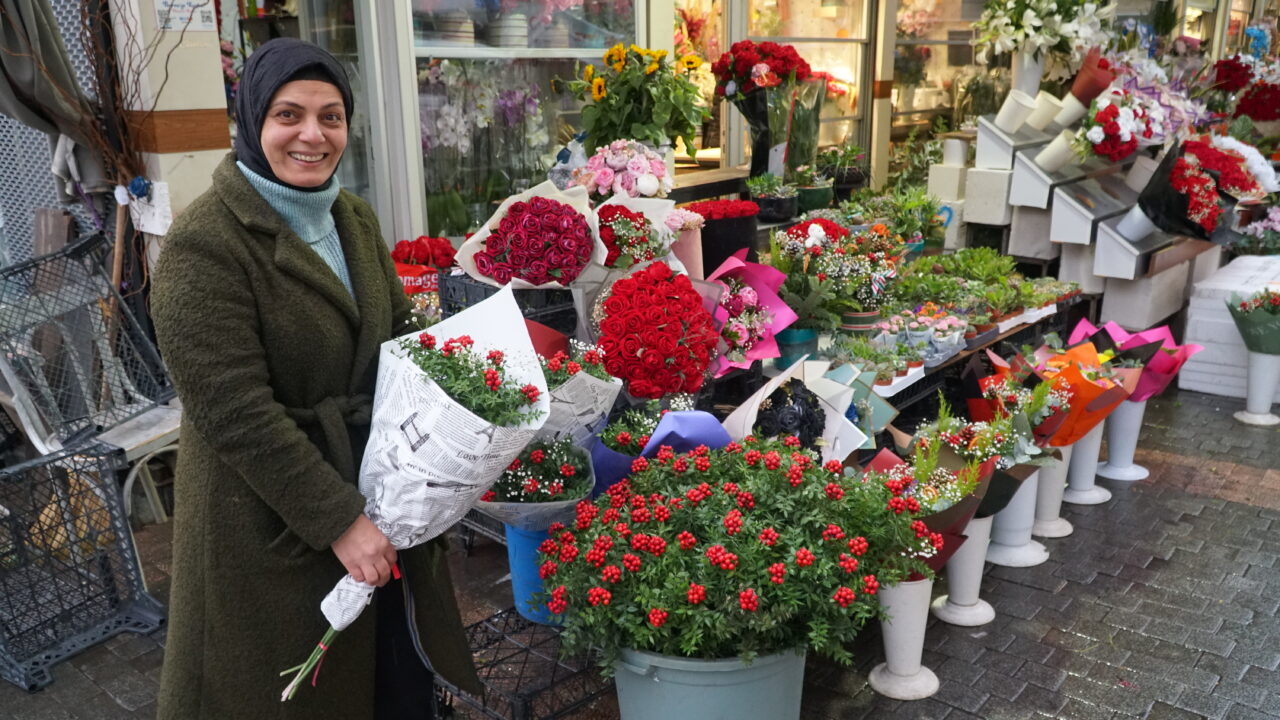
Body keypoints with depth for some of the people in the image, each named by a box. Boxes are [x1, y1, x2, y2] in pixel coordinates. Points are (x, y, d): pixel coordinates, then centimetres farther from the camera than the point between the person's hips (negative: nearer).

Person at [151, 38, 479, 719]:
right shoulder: (204, 244, -19)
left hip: (382, 481, 6)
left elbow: (400, 331, 12)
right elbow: (236, 412, -23)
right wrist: (338, 518, -22)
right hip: (274, 521, -6)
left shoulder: (354, 218, 4)